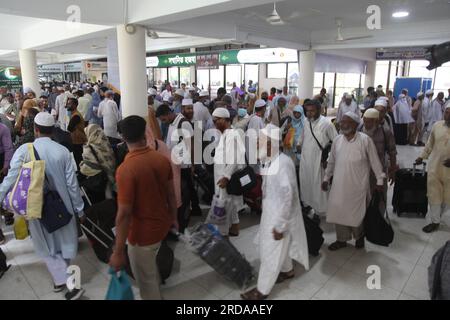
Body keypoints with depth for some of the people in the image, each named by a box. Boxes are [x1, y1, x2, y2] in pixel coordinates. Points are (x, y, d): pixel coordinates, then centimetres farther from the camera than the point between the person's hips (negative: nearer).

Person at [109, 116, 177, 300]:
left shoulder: (126, 169, -27)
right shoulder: (162, 160, -8)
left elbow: (124, 214, -25)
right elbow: (171, 194, 3)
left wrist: (118, 252, -16)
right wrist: (173, 218, 19)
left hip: (143, 233, -7)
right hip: (162, 225, 7)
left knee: (145, 279, 17)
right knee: (150, 265, 34)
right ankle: (156, 289, 58)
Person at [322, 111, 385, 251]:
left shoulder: (365, 140, -10)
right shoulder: (337, 140, 2)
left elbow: (375, 161, -5)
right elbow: (331, 161, 12)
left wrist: (380, 180, -3)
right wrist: (326, 178, 14)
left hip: (358, 185, -3)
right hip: (339, 184, 4)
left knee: (357, 212, 9)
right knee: (339, 211, 8)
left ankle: (359, 237, 36)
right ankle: (342, 239, 27)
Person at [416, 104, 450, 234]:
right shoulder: (437, 125, -3)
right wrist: (422, 157, 11)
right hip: (434, 167, 2)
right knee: (434, 196, 11)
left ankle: (436, 216, 39)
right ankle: (435, 221, 27)